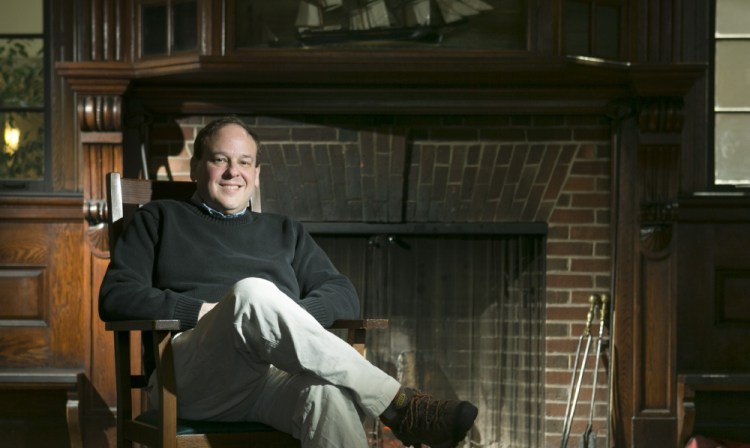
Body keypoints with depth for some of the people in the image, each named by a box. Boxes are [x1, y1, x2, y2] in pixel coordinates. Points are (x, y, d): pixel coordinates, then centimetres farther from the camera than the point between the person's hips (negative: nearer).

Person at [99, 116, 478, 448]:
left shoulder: (285, 232, 31)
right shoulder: (159, 220, 23)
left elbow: (344, 296, 19)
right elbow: (115, 297, 8)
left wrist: (287, 318, -4)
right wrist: (202, 310, -6)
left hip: (276, 380, 2)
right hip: (194, 382, -2)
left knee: (329, 394, -38)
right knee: (252, 292, -35)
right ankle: (401, 407, -36)